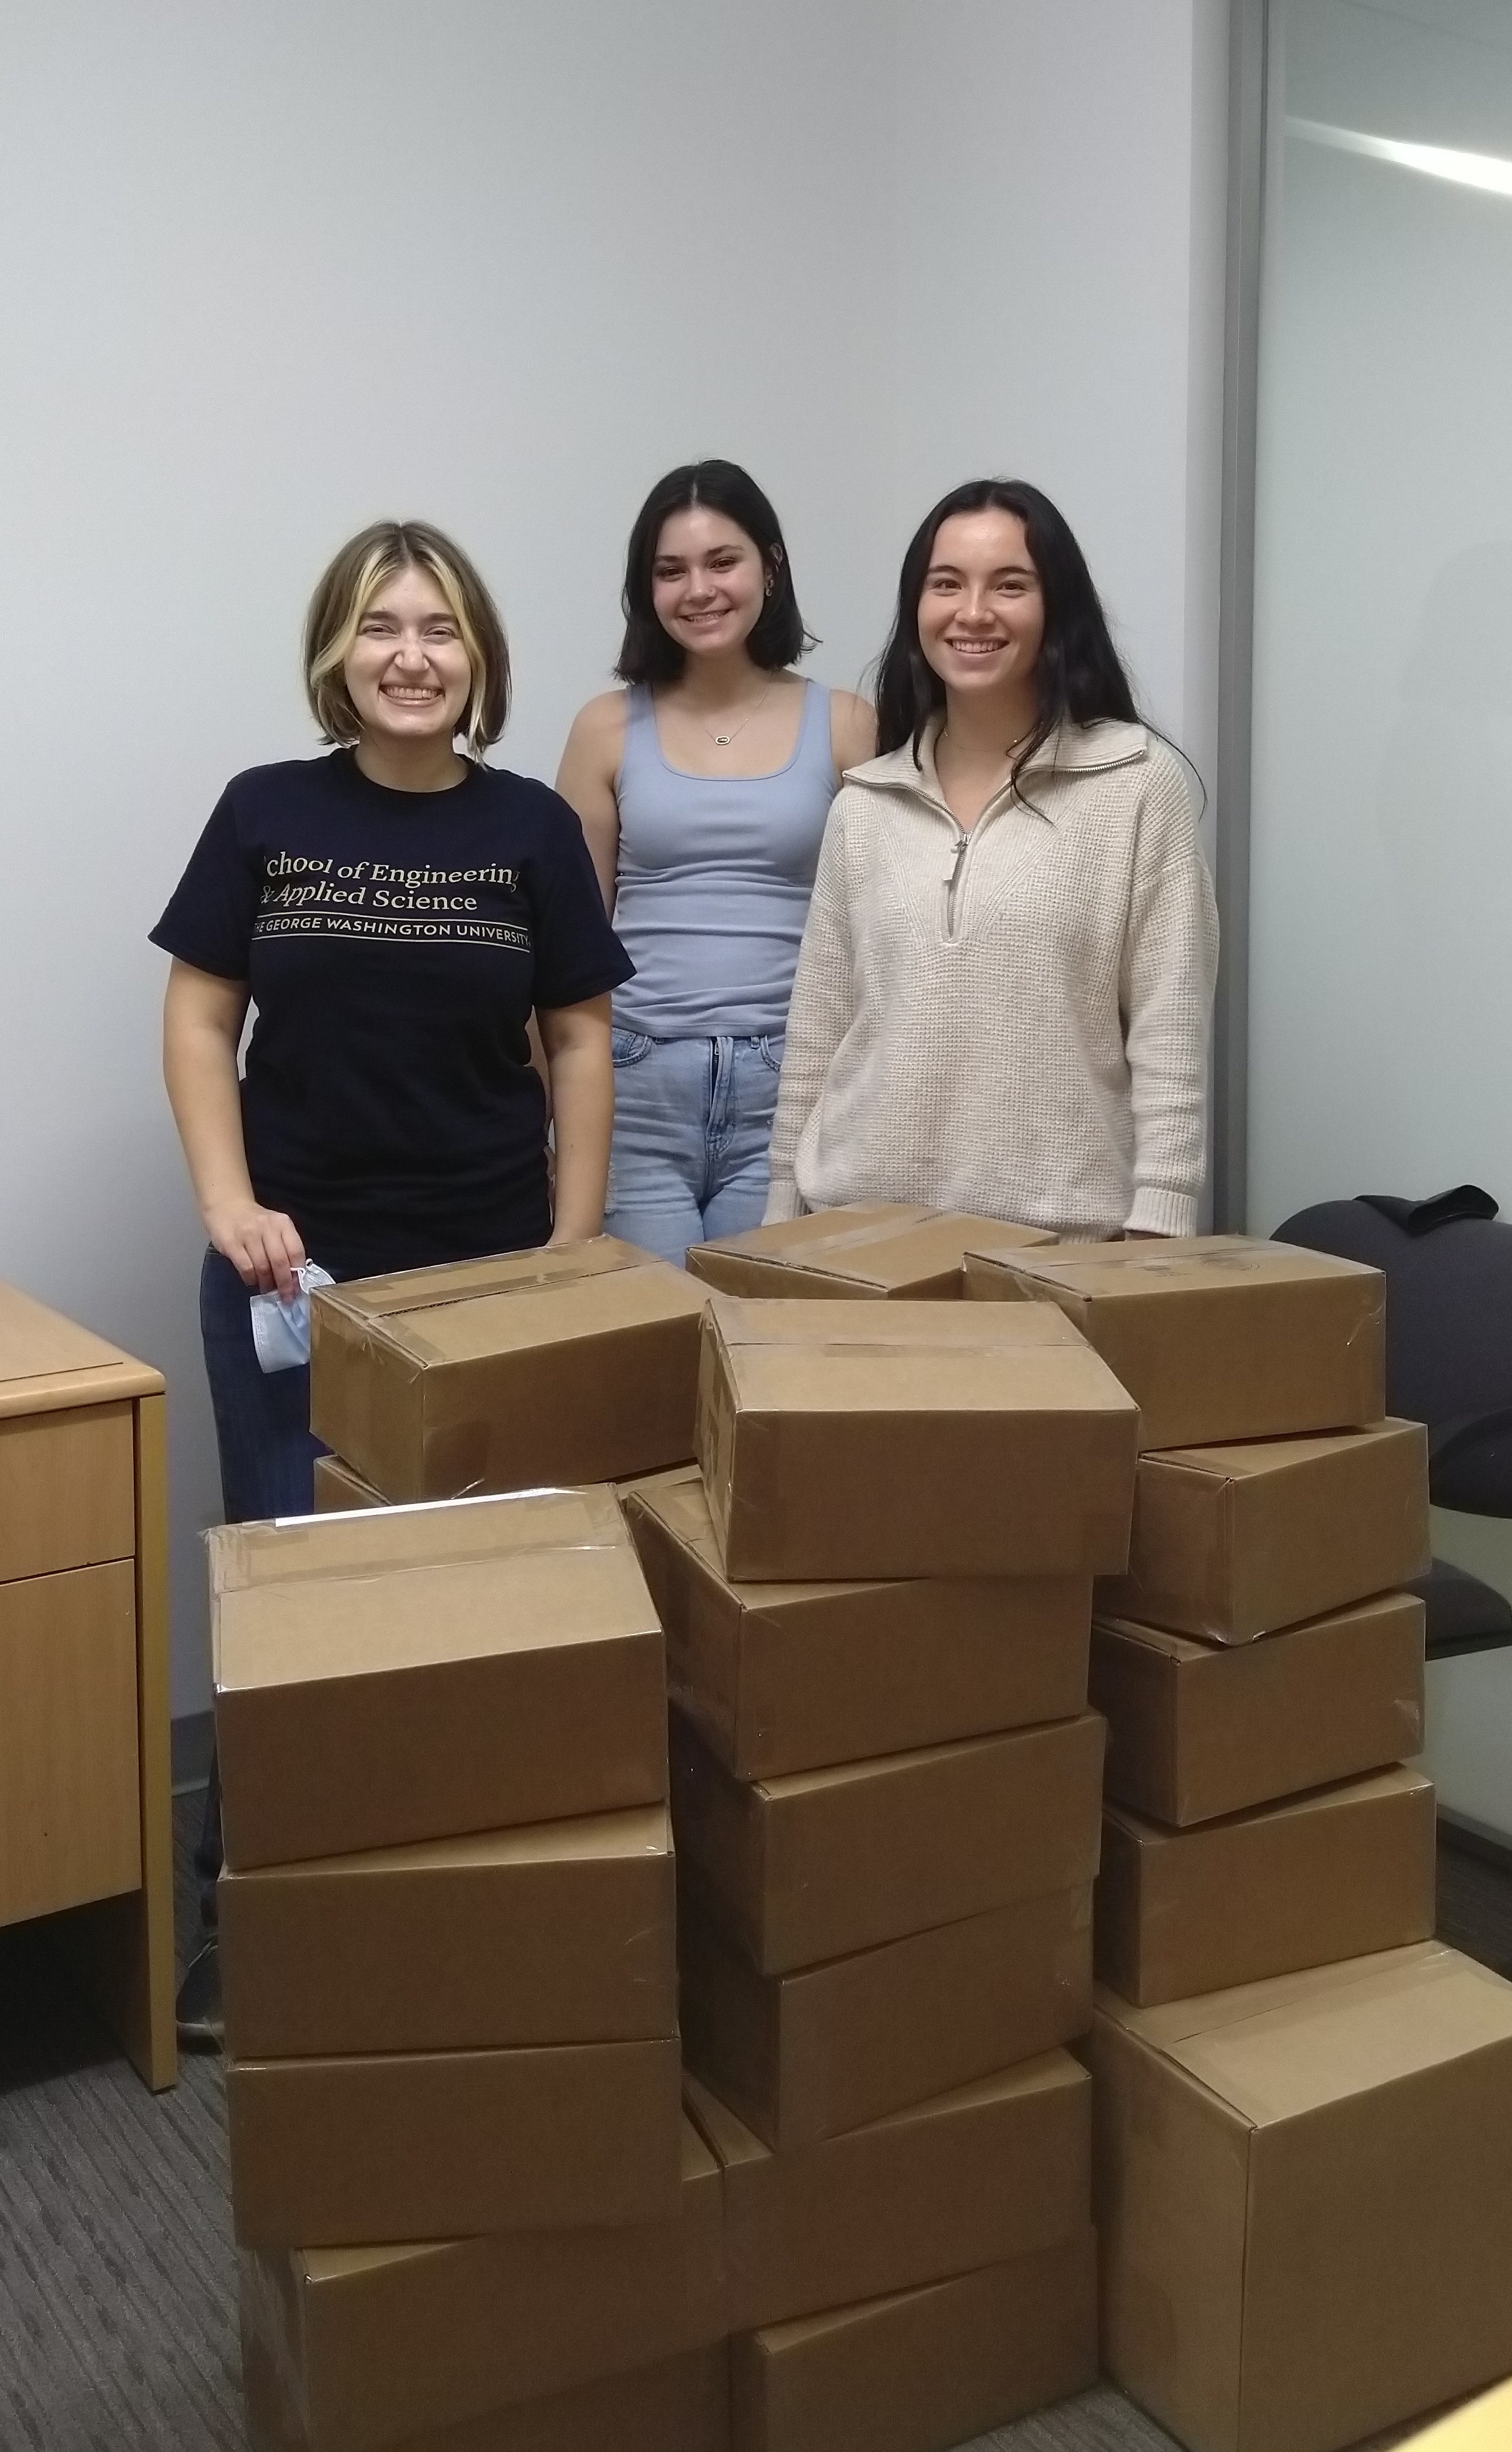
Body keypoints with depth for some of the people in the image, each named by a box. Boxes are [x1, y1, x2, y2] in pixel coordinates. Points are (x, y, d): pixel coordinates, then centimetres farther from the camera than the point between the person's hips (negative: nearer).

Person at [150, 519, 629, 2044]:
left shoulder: (530, 828, 1)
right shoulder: (266, 814, 1)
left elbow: (579, 1038, 4)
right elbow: (198, 1020, 4)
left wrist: (574, 1249, -1)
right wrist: (228, 1201, -9)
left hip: (486, 1267, 0)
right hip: (296, 1268, 0)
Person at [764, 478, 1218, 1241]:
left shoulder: (1136, 783, -3)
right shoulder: (862, 805, 8)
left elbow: (1168, 1039, -6)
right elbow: (814, 1040, 10)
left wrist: (1154, 1236, -11)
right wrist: (783, 1219, 8)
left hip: (1057, 1234, -3)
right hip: (862, 1225, 3)